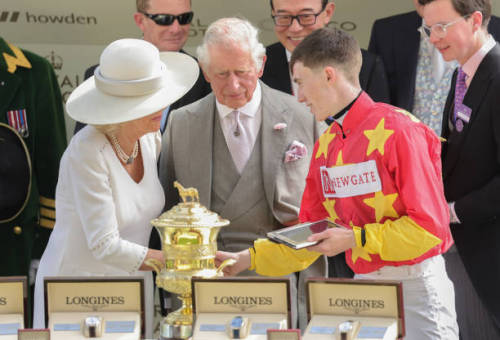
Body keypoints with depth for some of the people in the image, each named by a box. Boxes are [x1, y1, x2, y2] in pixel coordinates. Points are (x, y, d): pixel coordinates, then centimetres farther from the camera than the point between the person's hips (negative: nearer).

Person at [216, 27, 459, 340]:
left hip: (415, 282, -7)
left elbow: (429, 226, -16)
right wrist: (247, 259, 8)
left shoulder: (397, 131, -13)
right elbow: (311, 233, 15)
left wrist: (354, 239, -17)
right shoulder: (325, 146, 10)